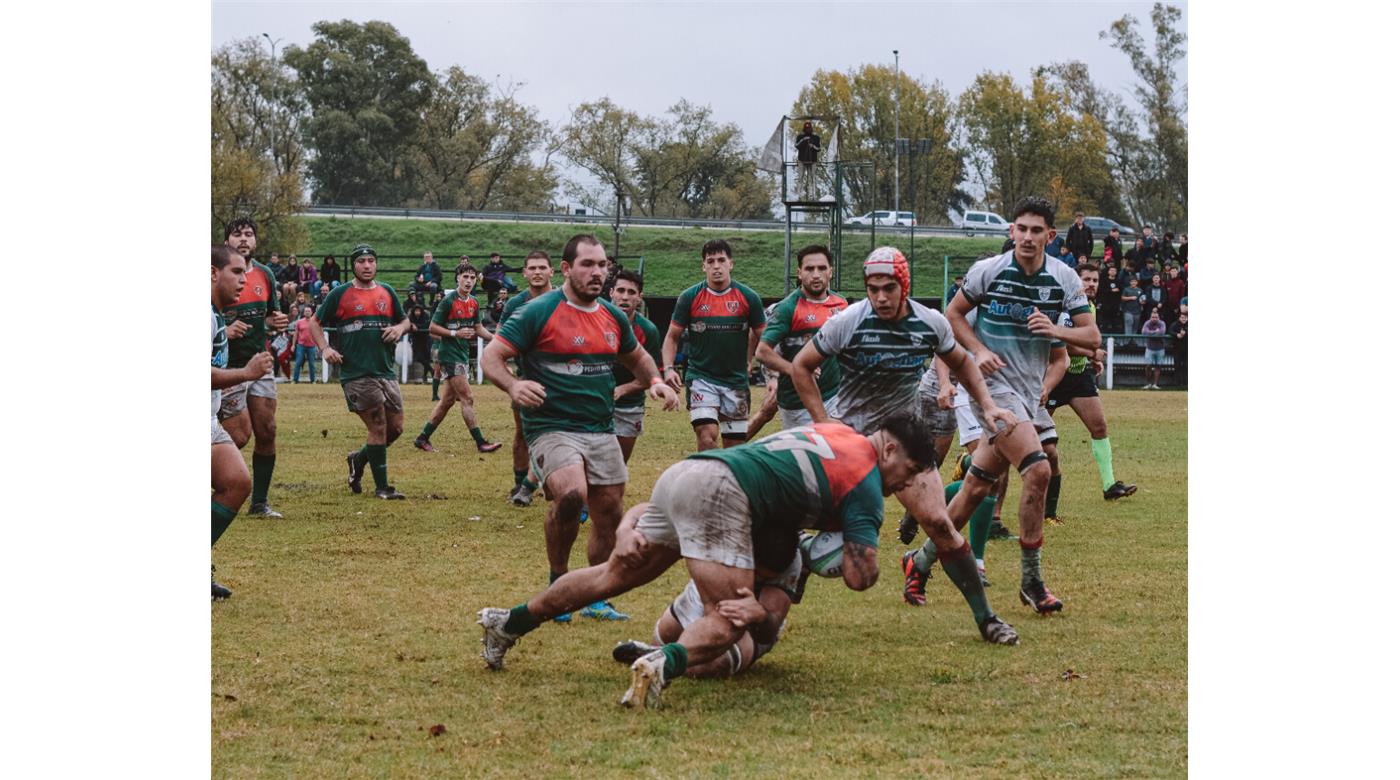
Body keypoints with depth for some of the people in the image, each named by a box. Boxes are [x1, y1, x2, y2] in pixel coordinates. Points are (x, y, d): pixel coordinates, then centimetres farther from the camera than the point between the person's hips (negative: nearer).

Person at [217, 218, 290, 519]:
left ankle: (260, 502, 11)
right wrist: (224, 331, -23)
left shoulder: (265, 275, 10)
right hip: (229, 368, -6)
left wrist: (276, 322, 1)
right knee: (239, 435, -10)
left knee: (266, 432, 2)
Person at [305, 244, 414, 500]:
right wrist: (324, 348, -7)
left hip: (385, 371, 5)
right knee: (377, 426, -9)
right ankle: (382, 487, 0)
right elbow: (315, 323, 8)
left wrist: (399, 328, 2)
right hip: (356, 373, -5)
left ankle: (358, 459, 30)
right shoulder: (340, 294, 1)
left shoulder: (387, 292, 13)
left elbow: (405, 320, 25)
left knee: (396, 427, 6)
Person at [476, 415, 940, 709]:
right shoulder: (866, 485, 1)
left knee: (613, 576, 21)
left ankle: (508, 625, 28)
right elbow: (860, 577, -4)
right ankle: (665, 664, -37)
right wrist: (863, 545, 16)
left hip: (681, 475, 8)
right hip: (720, 492, -8)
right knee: (728, 620, -8)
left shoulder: (833, 431, 25)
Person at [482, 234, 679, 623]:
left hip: (602, 431, 6)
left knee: (609, 515, 6)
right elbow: (490, 357, -10)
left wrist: (654, 381, 7)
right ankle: (558, 583, -8)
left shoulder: (613, 316, 10)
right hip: (552, 427, -6)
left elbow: (637, 357, 28)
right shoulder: (540, 312, -8)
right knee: (571, 493, -30)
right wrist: (513, 386, -30)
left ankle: (596, 598, 26)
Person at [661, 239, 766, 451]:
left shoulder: (748, 298, -1)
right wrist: (668, 368, -10)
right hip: (701, 377, -2)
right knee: (707, 434, -20)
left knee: (735, 443, 4)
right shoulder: (689, 298, -2)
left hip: (736, 381, 2)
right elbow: (672, 337, 5)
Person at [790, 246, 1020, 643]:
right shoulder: (847, 323, -18)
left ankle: (985, 617, -2)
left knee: (938, 523, -9)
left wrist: (988, 405, 0)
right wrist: (825, 423, -10)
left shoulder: (930, 324, -10)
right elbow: (801, 367, -5)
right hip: (847, 432, -1)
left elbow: (960, 363, 11)